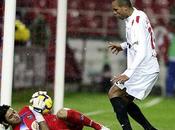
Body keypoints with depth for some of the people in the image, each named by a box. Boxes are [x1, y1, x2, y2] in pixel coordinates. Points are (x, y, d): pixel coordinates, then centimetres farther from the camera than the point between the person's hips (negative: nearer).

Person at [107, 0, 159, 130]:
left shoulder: (136, 21, -20)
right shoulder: (138, 15, 10)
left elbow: (141, 52, -29)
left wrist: (128, 74, -35)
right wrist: (123, 46, 27)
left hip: (143, 69, -10)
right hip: (149, 69, 10)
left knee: (114, 93, -12)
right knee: (125, 101, 16)